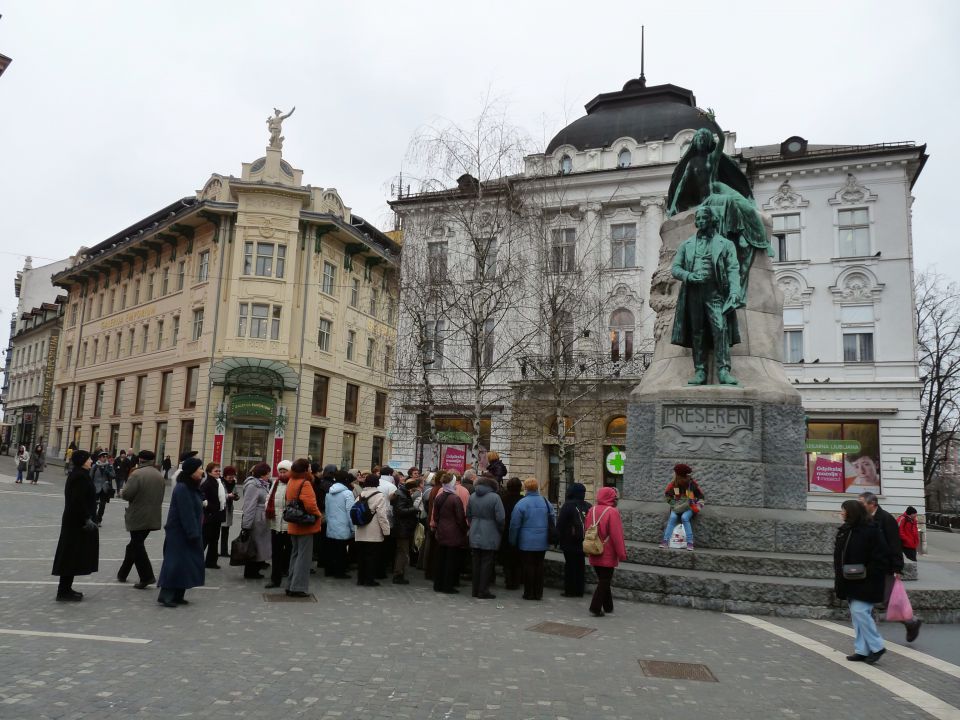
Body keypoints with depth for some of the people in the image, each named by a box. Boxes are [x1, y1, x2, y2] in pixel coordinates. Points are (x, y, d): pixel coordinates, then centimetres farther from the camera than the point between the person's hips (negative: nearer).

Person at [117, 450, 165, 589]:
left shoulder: (137, 474, -15)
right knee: (134, 544, 20)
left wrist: (122, 490, 4)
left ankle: (147, 576, -3)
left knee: (137, 546, 2)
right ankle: (123, 573, 31)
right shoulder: (159, 475, 7)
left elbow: (126, 494, -17)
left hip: (138, 517, -7)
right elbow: (160, 496, 12)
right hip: (153, 517, 7)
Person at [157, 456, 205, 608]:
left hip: (187, 533, 10)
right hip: (179, 534, -9)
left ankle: (177, 595, 16)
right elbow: (186, 514, -21)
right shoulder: (182, 489, -19)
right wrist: (193, 534, -21)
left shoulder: (192, 487, 11)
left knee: (187, 564, 11)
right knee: (176, 563, -5)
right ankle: (165, 595, 1)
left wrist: (196, 533, 10)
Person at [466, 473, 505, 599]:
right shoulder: (494, 497, -15)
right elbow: (500, 518, -14)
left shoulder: (472, 496, 3)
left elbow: (468, 515, 11)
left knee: (476, 562, 12)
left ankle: (476, 590, 19)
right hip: (490, 536, -5)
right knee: (487, 563, 2)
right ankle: (483, 591, 5)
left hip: (475, 536, 5)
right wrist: (501, 531, 2)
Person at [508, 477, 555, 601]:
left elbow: (515, 524, -11)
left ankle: (529, 593, 8)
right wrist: (550, 536, 18)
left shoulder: (522, 503, -13)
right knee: (539, 565, 12)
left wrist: (513, 540, 1)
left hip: (527, 542, -4)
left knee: (528, 566, 4)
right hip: (542, 542, 4)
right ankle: (538, 593, 16)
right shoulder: (545, 502, 1)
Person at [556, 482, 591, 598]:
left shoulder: (567, 505, -12)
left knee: (570, 565, 2)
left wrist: (558, 538, -2)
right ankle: (579, 590, 16)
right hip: (583, 543, 5)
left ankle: (570, 590, 4)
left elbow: (560, 524, -12)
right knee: (580, 566, 11)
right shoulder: (588, 507, 4)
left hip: (569, 543, -5)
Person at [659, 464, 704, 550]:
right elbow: (667, 495, 6)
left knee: (684, 518, -32)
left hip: (689, 507, -2)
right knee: (672, 517, -27)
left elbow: (701, 496, 1)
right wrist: (674, 505, -4)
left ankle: (690, 543, -29)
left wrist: (697, 506, -12)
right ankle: (665, 541, -29)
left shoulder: (692, 484, -10)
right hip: (677, 507, 2)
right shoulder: (673, 483, -6)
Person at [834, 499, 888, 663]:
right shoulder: (845, 530, 10)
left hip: (865, 584, -8)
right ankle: (862, 651, 18)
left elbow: (881, 557, -15)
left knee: (860, 612, -10)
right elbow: (840, 555, 16)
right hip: (851, 582, 8)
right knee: (857, 616, 11)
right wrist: (840, 579, 8)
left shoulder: (871, 530, -14)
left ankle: (876, 647, 6)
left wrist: (867, 573, -20)